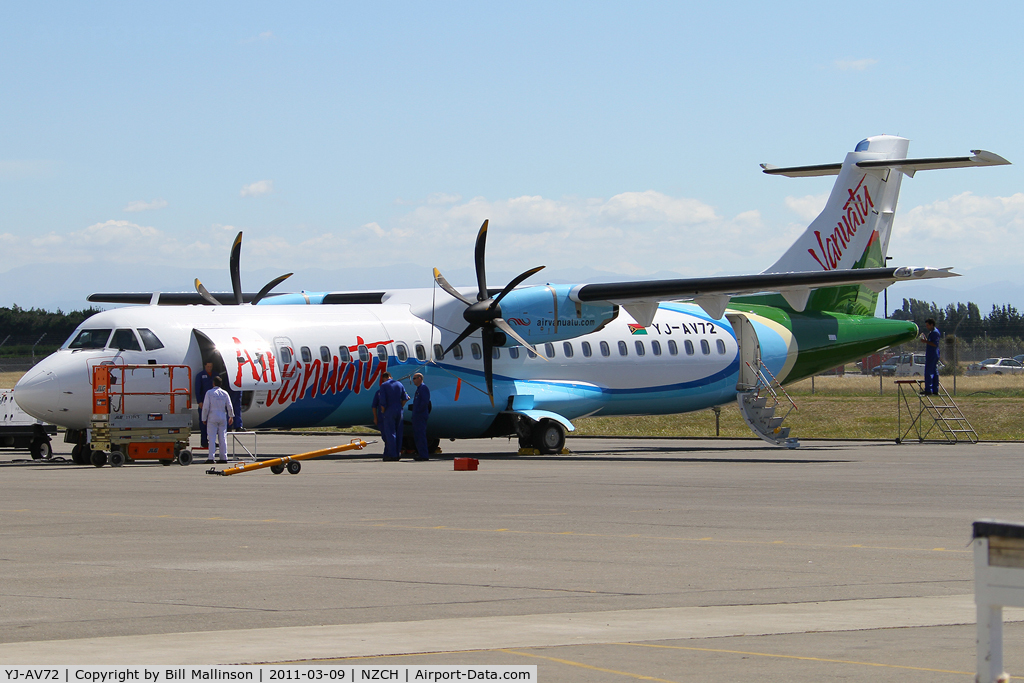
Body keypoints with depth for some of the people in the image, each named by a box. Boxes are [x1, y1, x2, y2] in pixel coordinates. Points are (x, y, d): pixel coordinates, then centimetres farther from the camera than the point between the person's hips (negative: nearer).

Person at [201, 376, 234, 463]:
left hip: (212, 417, -3)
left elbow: (206, 407, -7)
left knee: (212, 437, -2)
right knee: (222, 437, 7)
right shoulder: (225, 393, 3)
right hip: (223, 417, 3)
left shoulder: (209, 393, -6)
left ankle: (211, 457, -8)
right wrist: (231, 416, 22)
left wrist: (204, 418, 2)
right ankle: (224, 457, 7)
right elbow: (229, 406, 7)